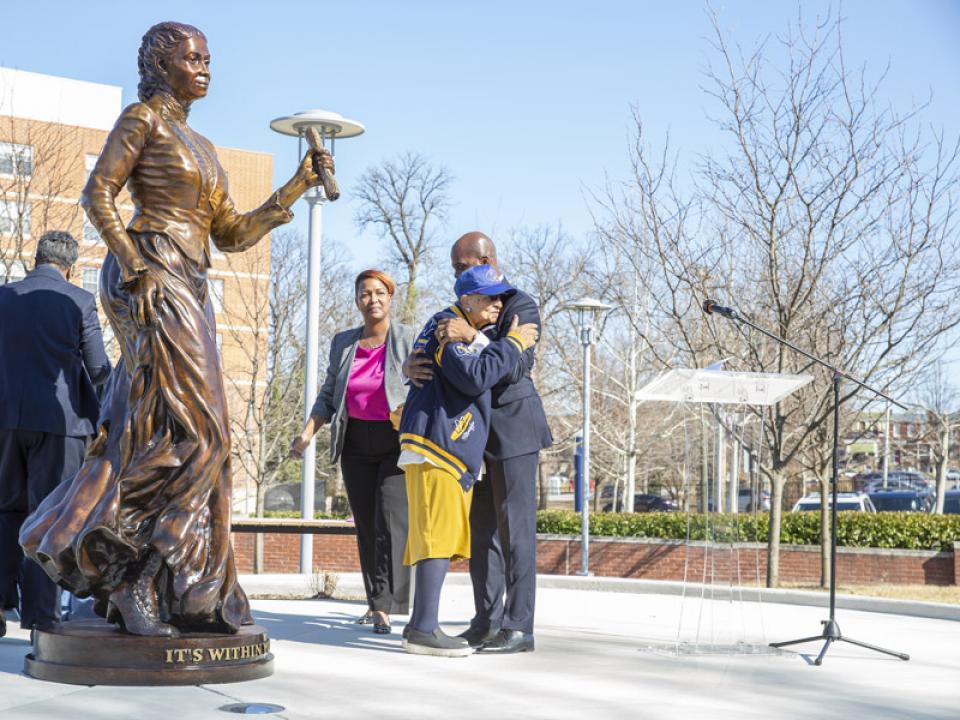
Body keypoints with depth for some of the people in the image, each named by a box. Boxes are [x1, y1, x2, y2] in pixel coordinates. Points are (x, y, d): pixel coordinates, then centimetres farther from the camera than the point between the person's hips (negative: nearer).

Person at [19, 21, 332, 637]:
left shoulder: (202, 147, 24)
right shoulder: (144, 119, 2)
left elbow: (232, 234, 19)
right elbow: (98, 194, -7)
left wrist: (300, 184, 16)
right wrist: (132, 265, -18)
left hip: (191, 291, 8)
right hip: (154, 277, -8)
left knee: (154, 433, 5)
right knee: (190, 426, -15)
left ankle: (135, 585, 8)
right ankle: (132, 582, -10)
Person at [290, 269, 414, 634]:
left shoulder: (409, 340, -3)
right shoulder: (343, 343, 9)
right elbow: (328, 397, 12)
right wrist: (307, 433, 0)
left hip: (398, 443, -4)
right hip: (356, 444, 4)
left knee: (391, 518, -16)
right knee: (366, 523, 4)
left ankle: (384, 605, -21)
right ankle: (377, 603, 12)